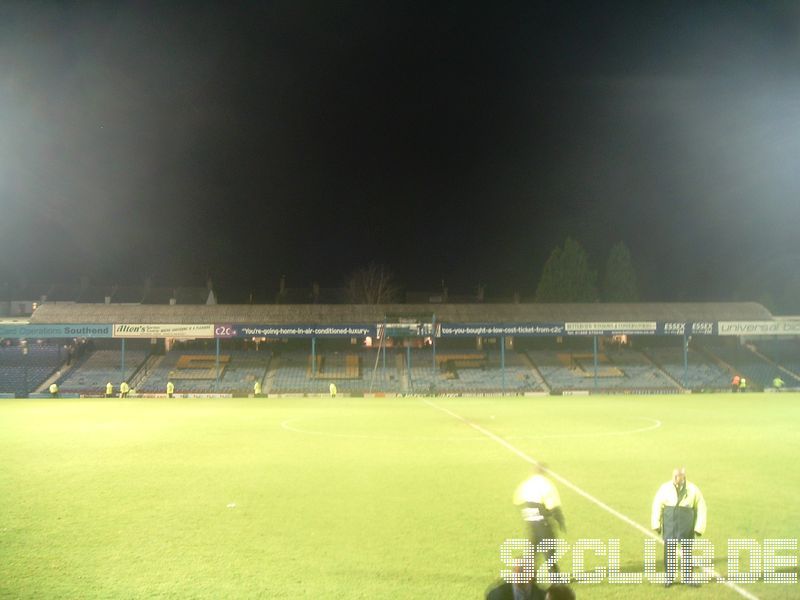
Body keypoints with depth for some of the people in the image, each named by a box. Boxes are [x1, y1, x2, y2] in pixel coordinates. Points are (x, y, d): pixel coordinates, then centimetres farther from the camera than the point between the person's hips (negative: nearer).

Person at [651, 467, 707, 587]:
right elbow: (657, 505, 0)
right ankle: (669, 578, 14)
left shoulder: (693, 489, -4)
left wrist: (699, 527, -1)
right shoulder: (665, 488, -4)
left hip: (687, 526, 0)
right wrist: (656, 524, -2)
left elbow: (701, 508, 2)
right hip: (669, 526, 0)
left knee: (687, 551, 9)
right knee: (669, 552, 3)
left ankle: (687, 577, 21)